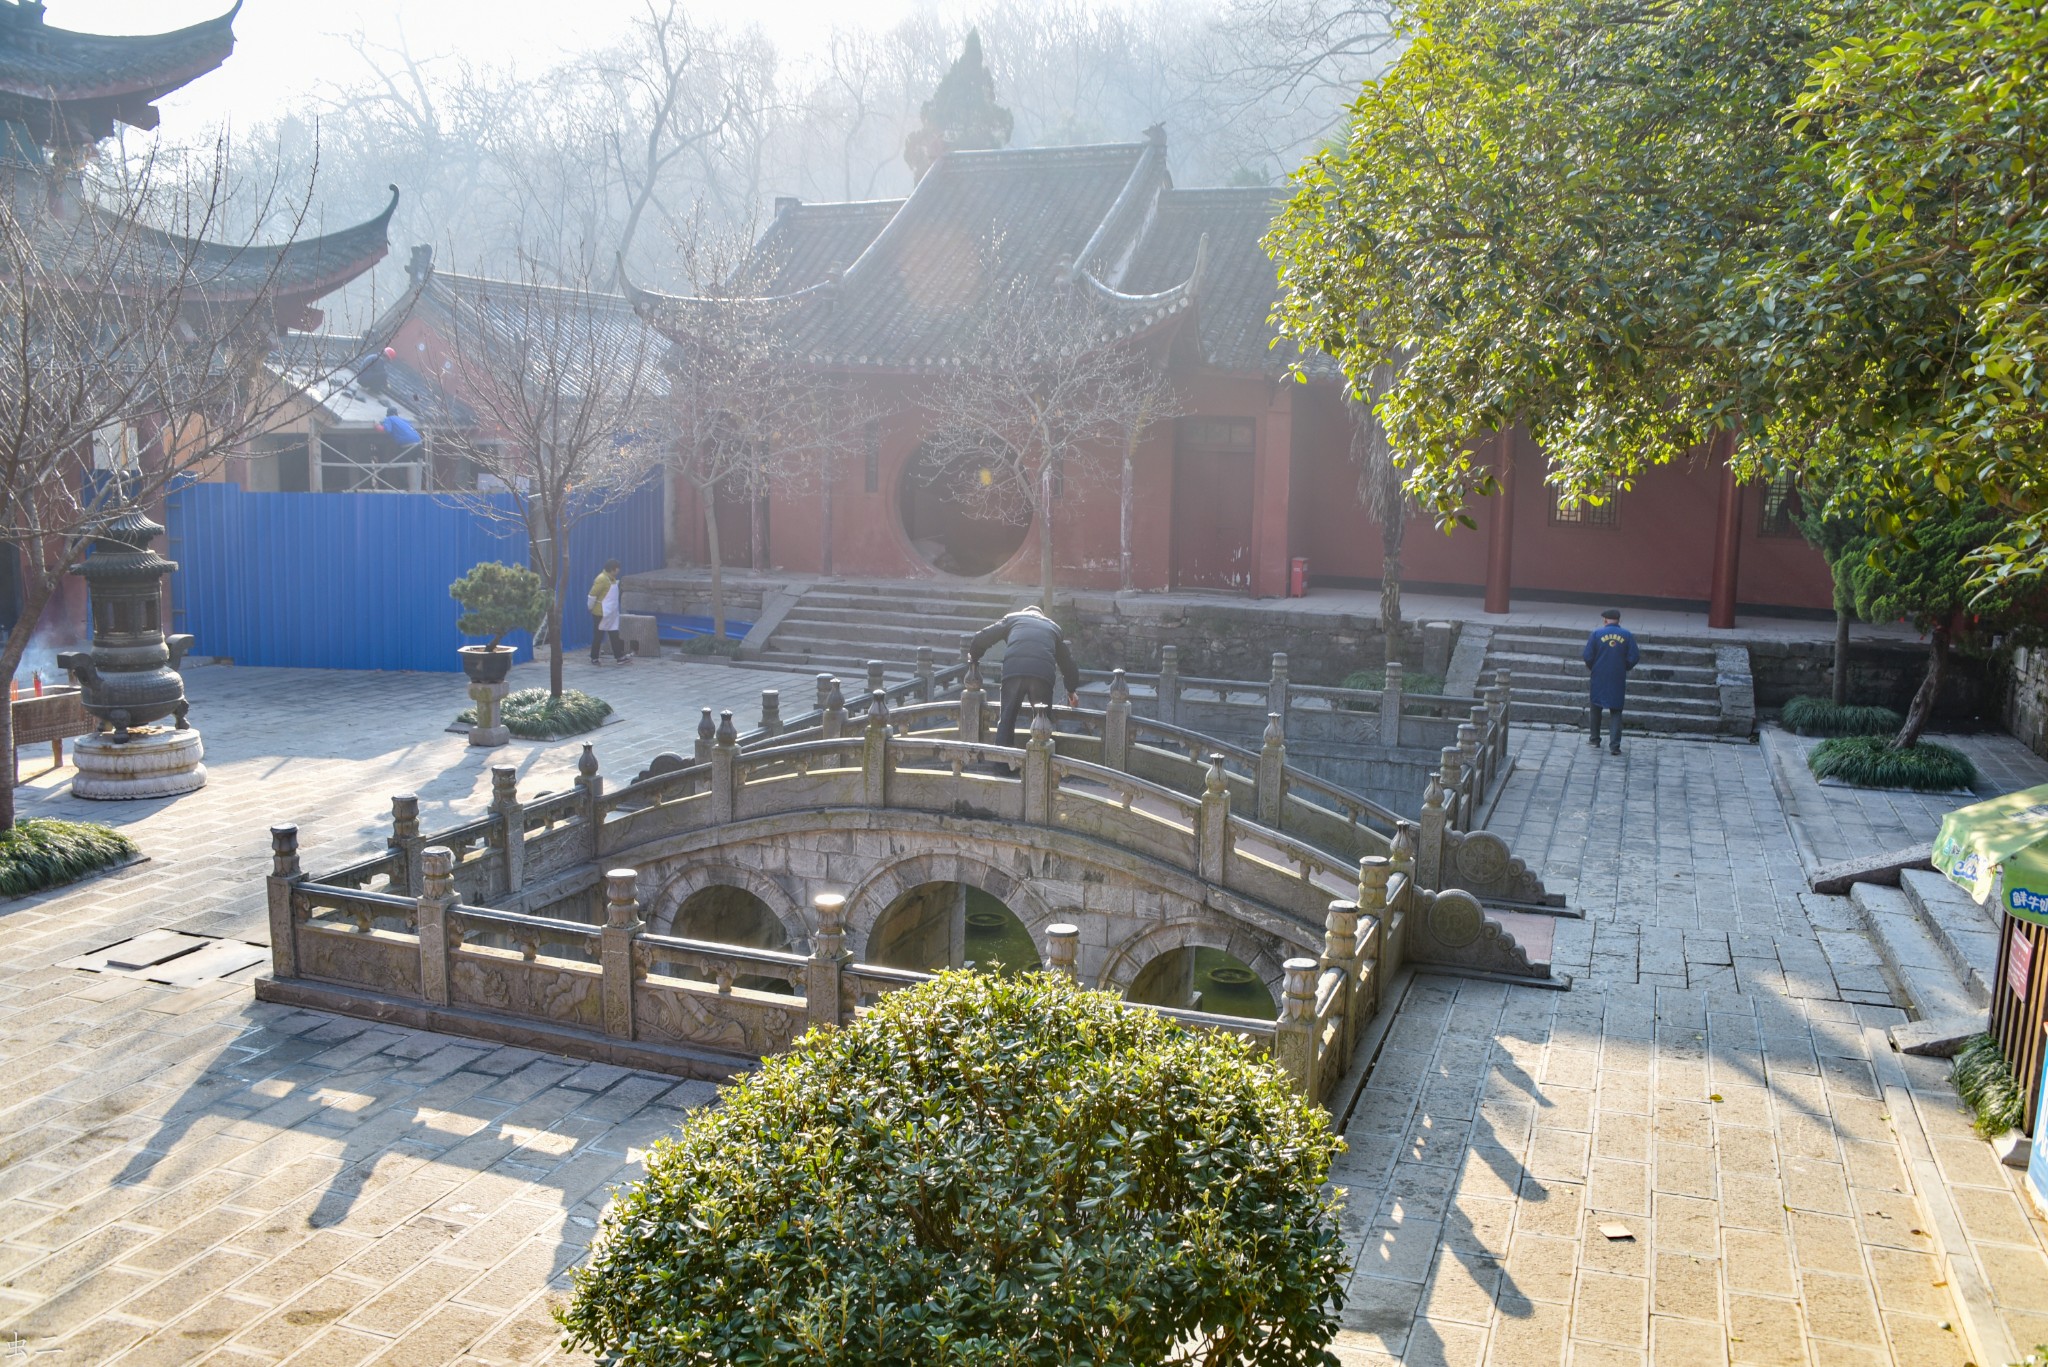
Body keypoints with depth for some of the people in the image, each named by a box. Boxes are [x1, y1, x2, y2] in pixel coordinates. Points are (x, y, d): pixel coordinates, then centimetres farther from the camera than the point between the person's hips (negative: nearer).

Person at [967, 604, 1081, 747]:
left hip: (1013, 671, -1)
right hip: (1043, 674, 1)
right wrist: (1072, 690, 50)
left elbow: (982, 638, 22)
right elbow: (1067, 661, 39)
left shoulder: (1013, 618, 29)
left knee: (1006, 720, 7)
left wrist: (973, 656, 42)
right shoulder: (1052, 626, 34)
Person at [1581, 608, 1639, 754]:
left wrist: (1592, 668, 11)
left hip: (1599, 677, 0)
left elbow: (1587, 656, -8)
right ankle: (1614, 746, -3)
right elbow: (1634, 658, -5)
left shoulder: (1596, 633, -7)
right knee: (1616, 712, 5)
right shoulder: (1627, 635, -3)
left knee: (1596, 708, 19)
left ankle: (1595, 739, 28)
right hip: (1618, 680, 0)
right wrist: (1624, 668, 13)